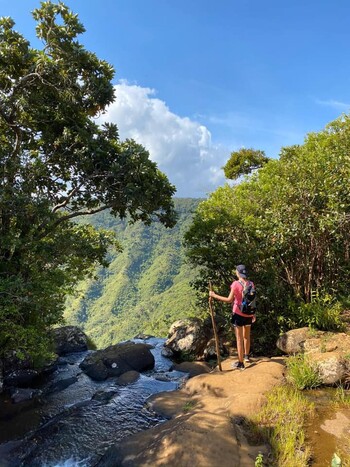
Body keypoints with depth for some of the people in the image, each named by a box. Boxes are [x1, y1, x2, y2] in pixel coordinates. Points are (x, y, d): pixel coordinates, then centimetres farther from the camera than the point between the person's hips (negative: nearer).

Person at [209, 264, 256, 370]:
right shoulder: (251, 284, -1)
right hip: (248, 314, 6)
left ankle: (240, 363, 11)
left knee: (239, 339, 4)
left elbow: (229, 300, -18)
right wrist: (253, 313, 17)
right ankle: (246, 356, 42)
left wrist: (214, 295, -12)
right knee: (246, 336, 24)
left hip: (239, 314, -6)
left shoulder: (236, 284, -17)